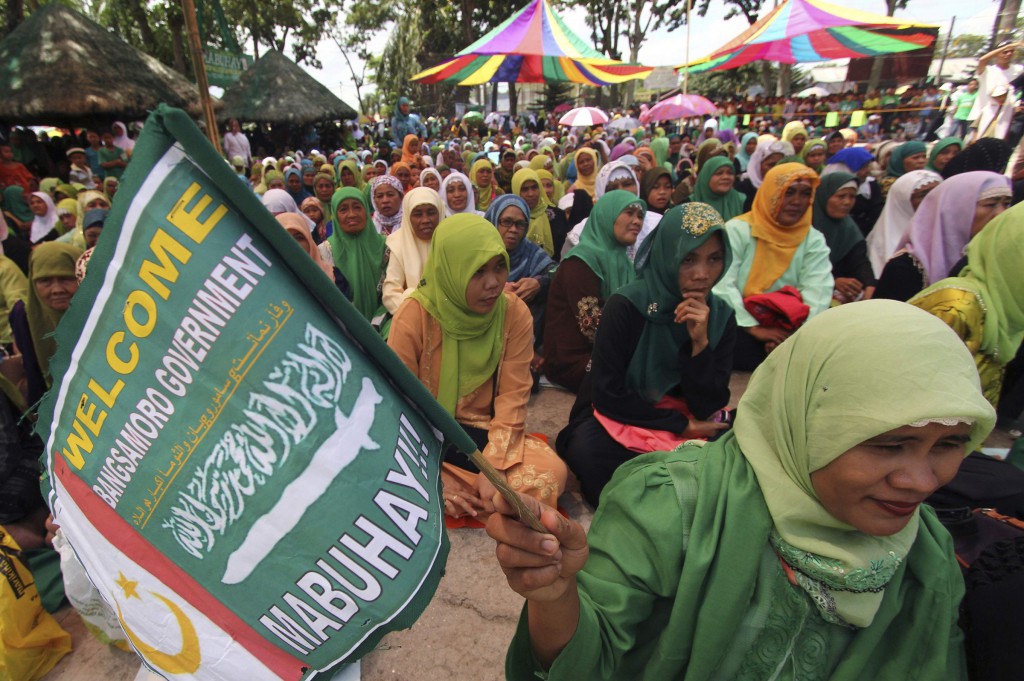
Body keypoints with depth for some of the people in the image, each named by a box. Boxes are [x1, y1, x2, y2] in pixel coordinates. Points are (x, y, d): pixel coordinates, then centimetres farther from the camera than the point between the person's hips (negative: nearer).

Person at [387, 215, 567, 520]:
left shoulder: (515, 312, -9)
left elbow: (511, 398, -8)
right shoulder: (413, 316, -14)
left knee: (551, 473, -25)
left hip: (484, 432, 2)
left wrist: (495, 467, -21)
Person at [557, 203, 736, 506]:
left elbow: (707, 408, -8)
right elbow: (606, 395, -16)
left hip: (684, 427, 4)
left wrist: (700, 344, -23)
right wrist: (681, 424, -14)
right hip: (616, 419, -4)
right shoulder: (626, 306, -17)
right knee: (588, 451, -36)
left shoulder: (721, 316, -4)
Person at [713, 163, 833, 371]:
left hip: (788, 330, 3)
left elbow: (817, 291, -9)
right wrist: (753, 328, -23)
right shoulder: (737, 230, -6)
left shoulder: (814, 240, 5)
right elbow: (722, 285, -15)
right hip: (739, 326, -2)